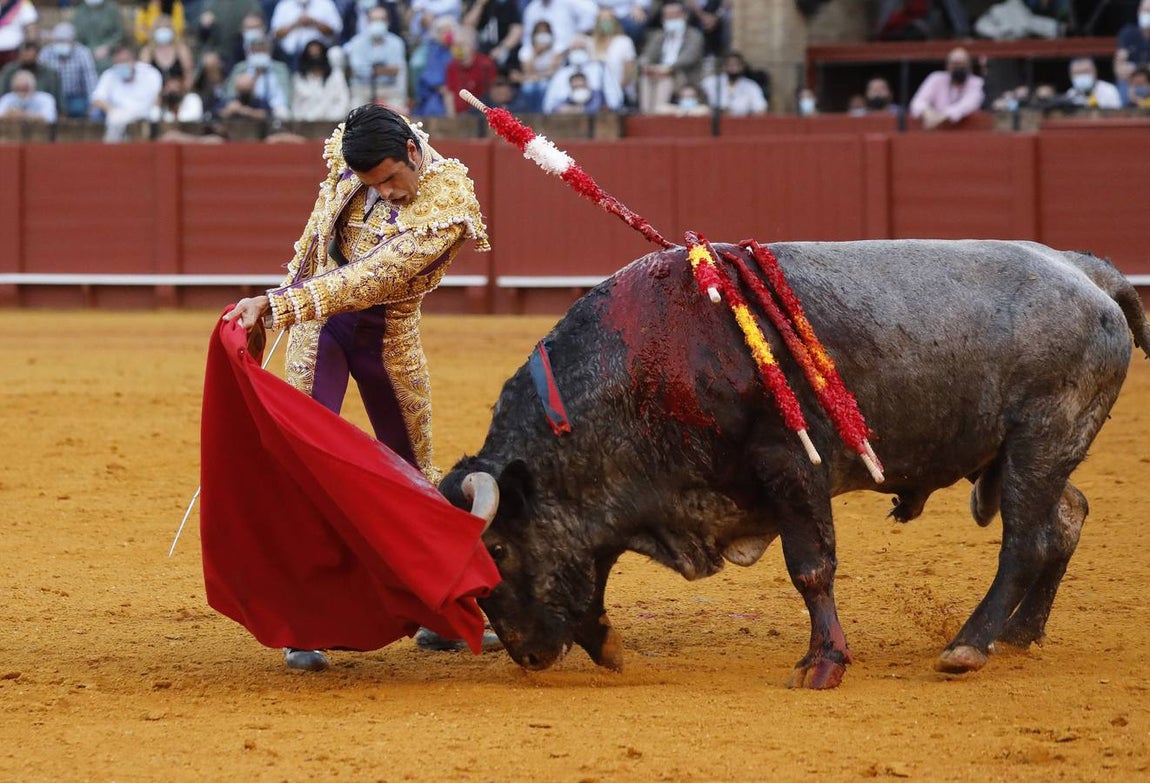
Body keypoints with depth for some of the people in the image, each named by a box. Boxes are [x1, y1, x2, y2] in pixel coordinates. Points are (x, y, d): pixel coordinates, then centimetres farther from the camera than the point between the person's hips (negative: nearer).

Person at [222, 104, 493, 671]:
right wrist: (288, 288, 17)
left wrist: (276, 306, -40)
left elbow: (368, 280, -35)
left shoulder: (449, 207, -27)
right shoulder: (348, 154, -12)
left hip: (390, 337, -2)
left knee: (414, 473, 11)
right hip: (320, 324, 2)